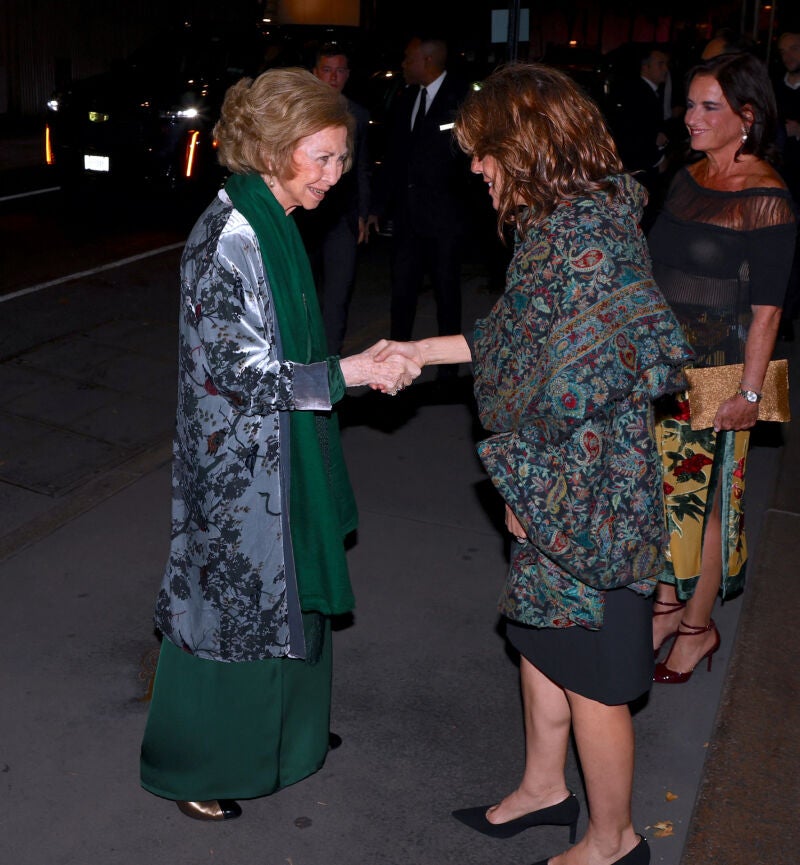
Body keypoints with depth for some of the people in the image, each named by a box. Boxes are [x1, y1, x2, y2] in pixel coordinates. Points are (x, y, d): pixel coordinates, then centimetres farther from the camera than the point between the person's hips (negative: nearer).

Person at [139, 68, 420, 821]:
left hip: (275, 455, 9)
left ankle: (279, 728, 44)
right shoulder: (228, 239, -23)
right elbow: (238, 373, -24)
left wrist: (364, 363, 11)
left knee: (284, 589, 21)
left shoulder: (272, 223, 6)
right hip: (236, 467, -9)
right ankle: (190, 767, 29)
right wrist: (348, 373, -23)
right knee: (229, 601, 7)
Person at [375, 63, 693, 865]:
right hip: (552, 494, 9)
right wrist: (420, 351, 19)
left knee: (589, 676, 9)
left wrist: (530, 486, -19)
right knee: (539, 639, 24)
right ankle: (544, 788, 46)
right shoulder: (558, 222, 7)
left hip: (585, 499, -9)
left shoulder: (583, 234, -23)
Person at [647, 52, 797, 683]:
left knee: (703, 496, 5)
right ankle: (668, 605, 31)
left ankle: (698, 626, 22)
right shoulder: (688, 179, 6)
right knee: (667, 488, 14)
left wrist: (749, 393, -15)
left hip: (717, 374, -6)